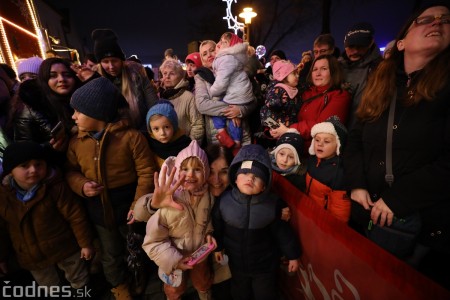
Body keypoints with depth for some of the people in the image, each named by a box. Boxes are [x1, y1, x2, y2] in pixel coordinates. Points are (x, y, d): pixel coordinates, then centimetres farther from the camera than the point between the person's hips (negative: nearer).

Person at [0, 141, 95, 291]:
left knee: (79, 282, 20)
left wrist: (85, 243, -13)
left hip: (64, 248, -3)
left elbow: (76, 215, -18)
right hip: (31, 257, 4)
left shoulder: (55, 187, -23)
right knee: (50, 288, 27)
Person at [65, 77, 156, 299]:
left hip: (127, 204, -3)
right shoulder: (76, 142, -4)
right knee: (110, 253, 24)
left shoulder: (130, 136, -20)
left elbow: (146, 172, -18)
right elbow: (70, 171, 8)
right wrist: (81, 186, -14)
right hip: (98, 208, 4)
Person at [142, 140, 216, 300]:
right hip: (175, 259, -4)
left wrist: (208, 233, -13)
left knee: (204, 284, 34)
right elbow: (153, 241, -25)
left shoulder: (206, 196, -19)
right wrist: (173, 260, -26)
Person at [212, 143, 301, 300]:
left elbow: (282, 231, -10)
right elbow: (217, 226, -4)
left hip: (265, 264, -1)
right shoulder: (224, 200, -22)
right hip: (236, 262, 2)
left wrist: (292, 255, 0)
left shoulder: (273, 203, -25)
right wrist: (218, 247, 8)